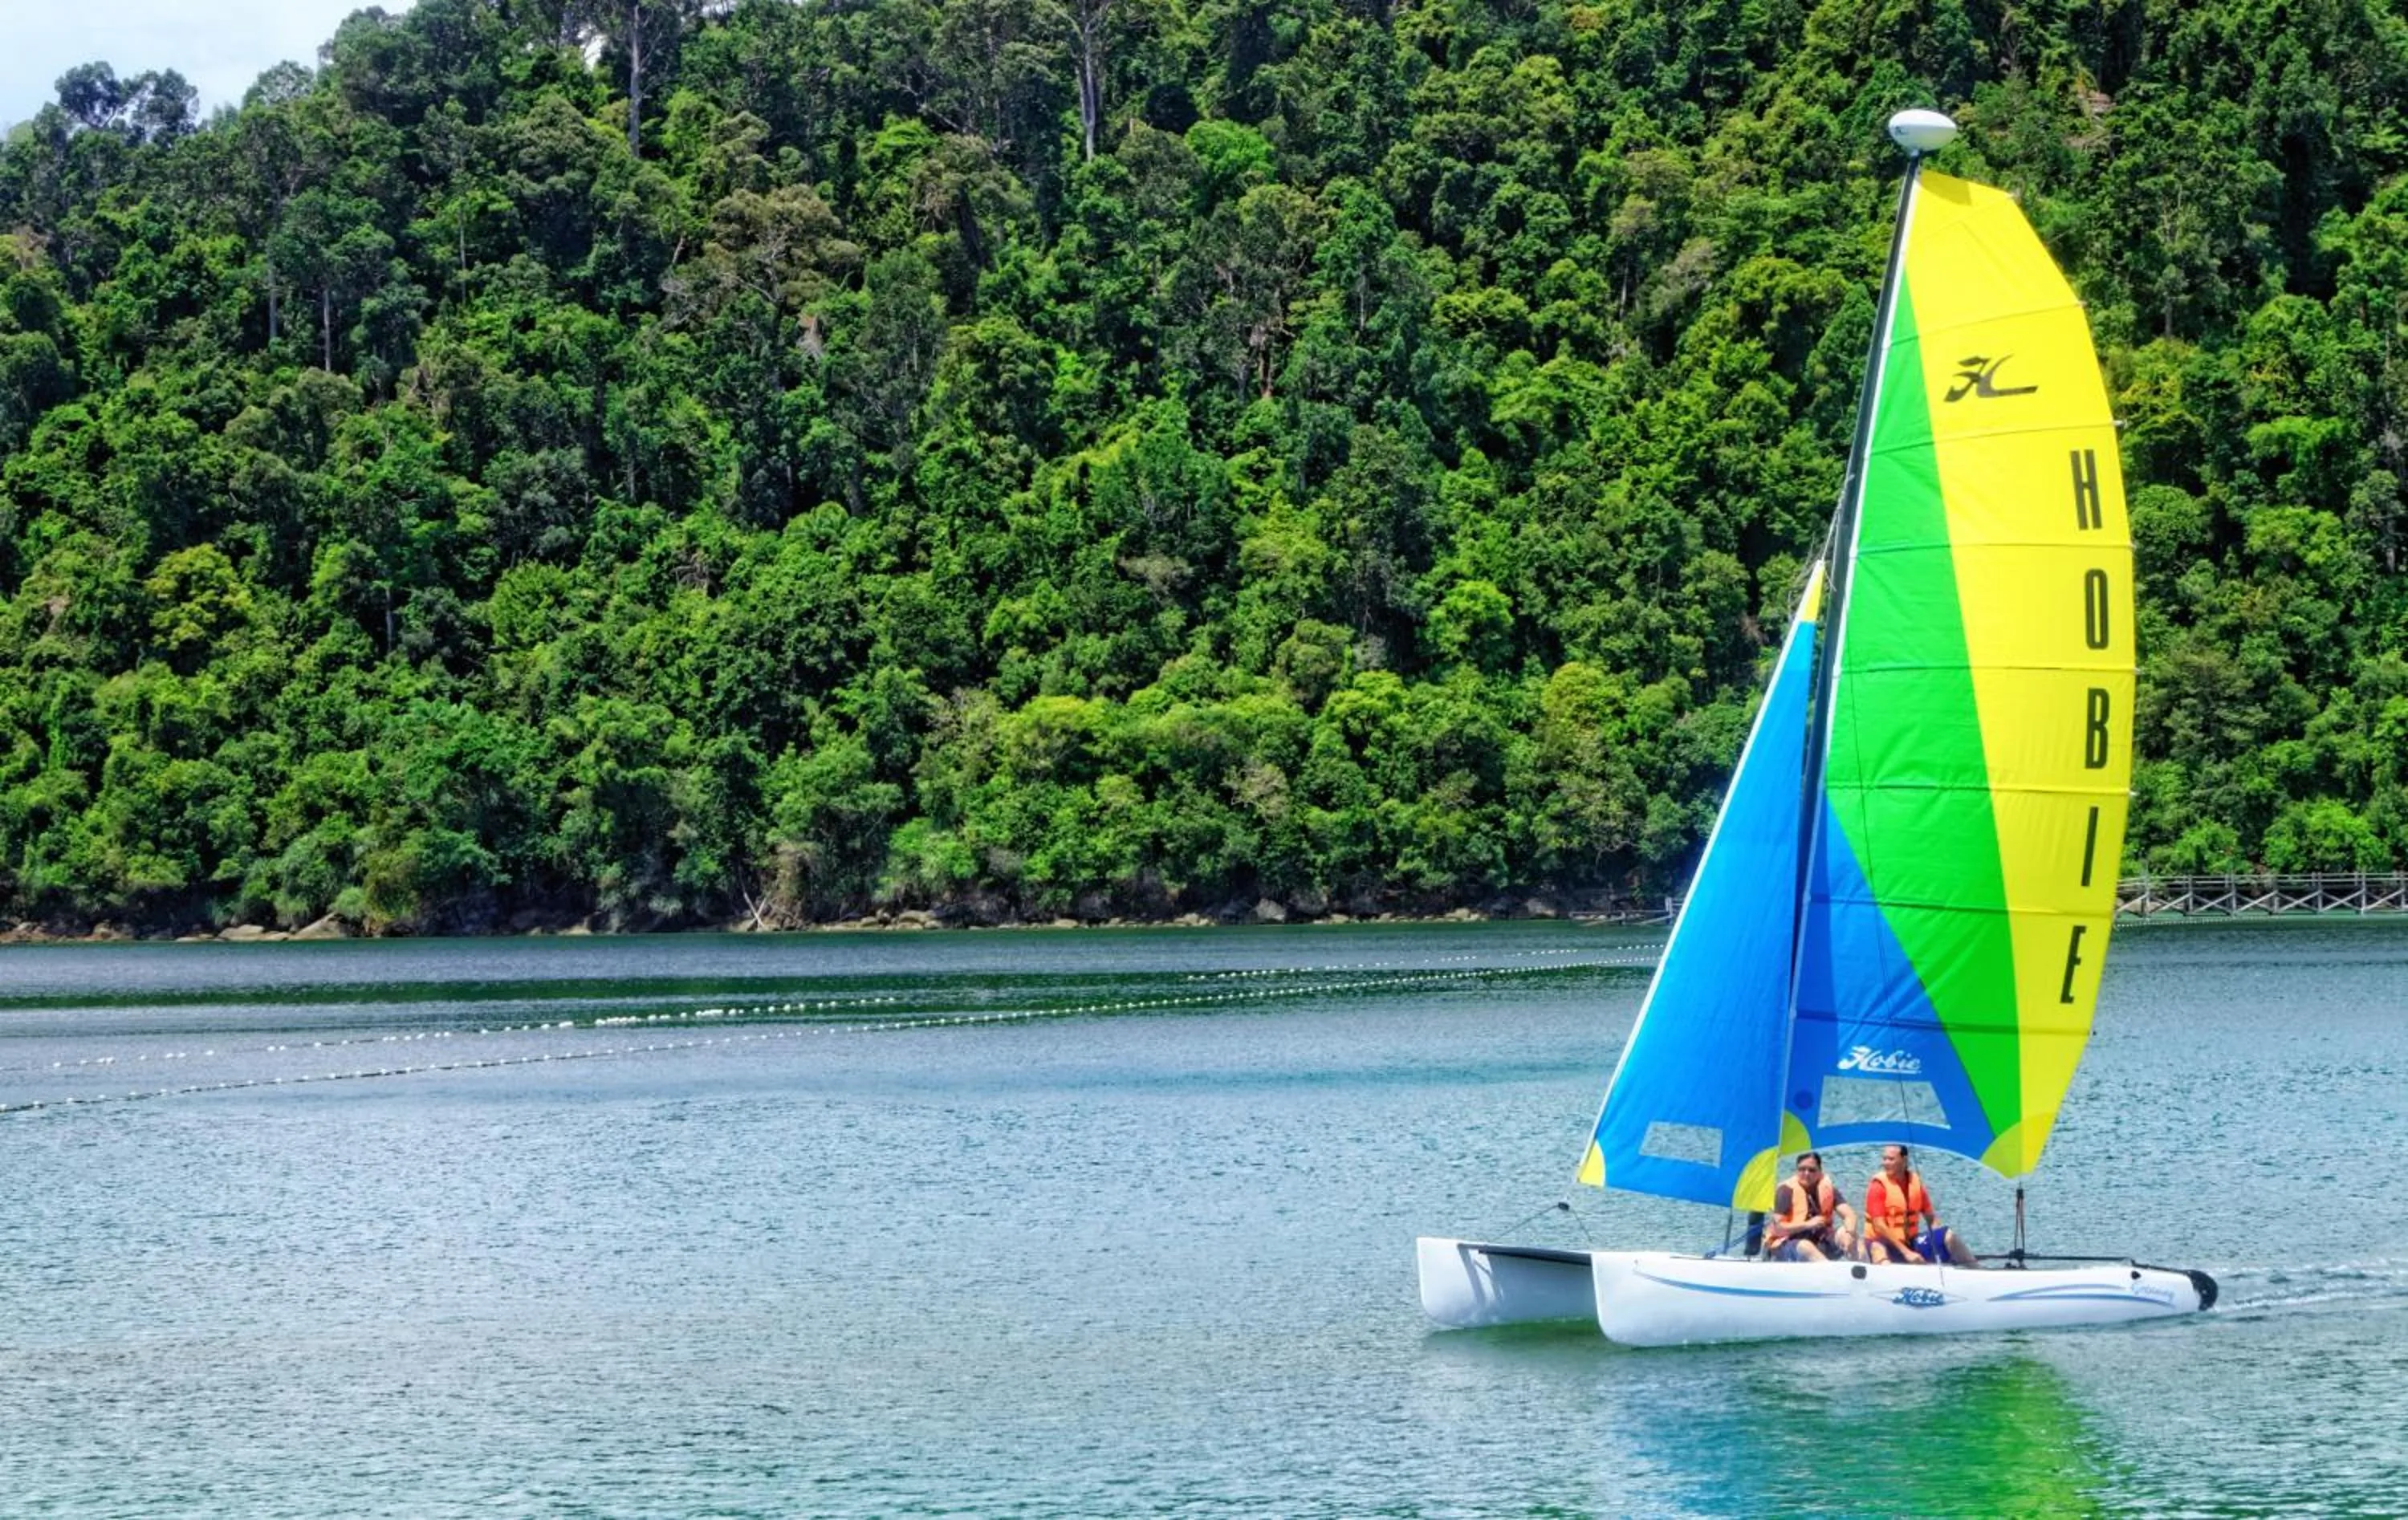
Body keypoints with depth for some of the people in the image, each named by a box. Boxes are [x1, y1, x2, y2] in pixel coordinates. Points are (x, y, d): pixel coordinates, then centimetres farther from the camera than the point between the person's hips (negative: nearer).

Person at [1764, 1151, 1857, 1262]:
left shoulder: (1827, 1189, 1)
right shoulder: (1787, 1190, -10)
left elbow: (1849, 1215, -8)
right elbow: (1778, 1228, -16)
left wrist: (1849, 1234, -30)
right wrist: (1808, 1224, -25)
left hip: (1818, 1242, 5)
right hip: (1787, 1243, -4)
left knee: (1844, 1233, -21)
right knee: (1805, 1247, -37)